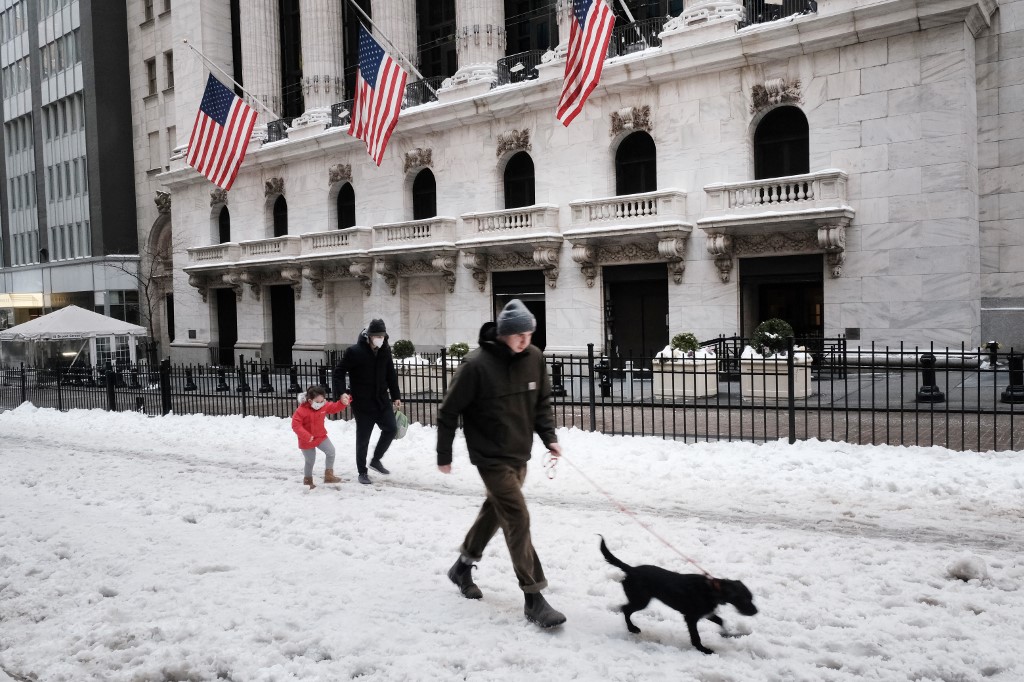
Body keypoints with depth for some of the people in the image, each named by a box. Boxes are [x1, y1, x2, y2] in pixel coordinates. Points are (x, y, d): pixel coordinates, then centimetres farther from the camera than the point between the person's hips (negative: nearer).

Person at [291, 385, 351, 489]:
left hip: (321, 436, 5)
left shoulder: (324, 405, -8)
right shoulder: (301, 410, -25)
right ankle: (307, 480, 31)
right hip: (307, 441, -5)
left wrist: (343, 402, -18)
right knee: (310, 461, 7)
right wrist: (306, 436, -28)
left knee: (331, 451, -11)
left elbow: (334, 407, 3)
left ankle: (329, 475, 1)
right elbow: (296, 425, -23)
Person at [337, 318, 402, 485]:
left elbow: (391, 374, 11)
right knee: (363, 438, 3)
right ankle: (362, 472, 19)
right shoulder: (354, 352, -15)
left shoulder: (385, 350, 2)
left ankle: (376, 460, 23)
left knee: (391, 429, 1)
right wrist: (343, 392, -19)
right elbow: (339, 373, -8)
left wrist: (396, 396, 11)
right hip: (362, 403, -5)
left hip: (381, 399, 5)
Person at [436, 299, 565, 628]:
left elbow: (542, 401, 10)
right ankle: (533, 598, -2)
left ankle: (462, 567, 41)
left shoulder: (535, 358, -4)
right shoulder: (477, 364, -21)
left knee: (495, 510, 20)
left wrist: (549, 437, -1)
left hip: (520, 455, 7)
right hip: (491, 456, -7)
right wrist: (444, 455, -6)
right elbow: (449, 411, -11)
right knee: (518, 519, -10)